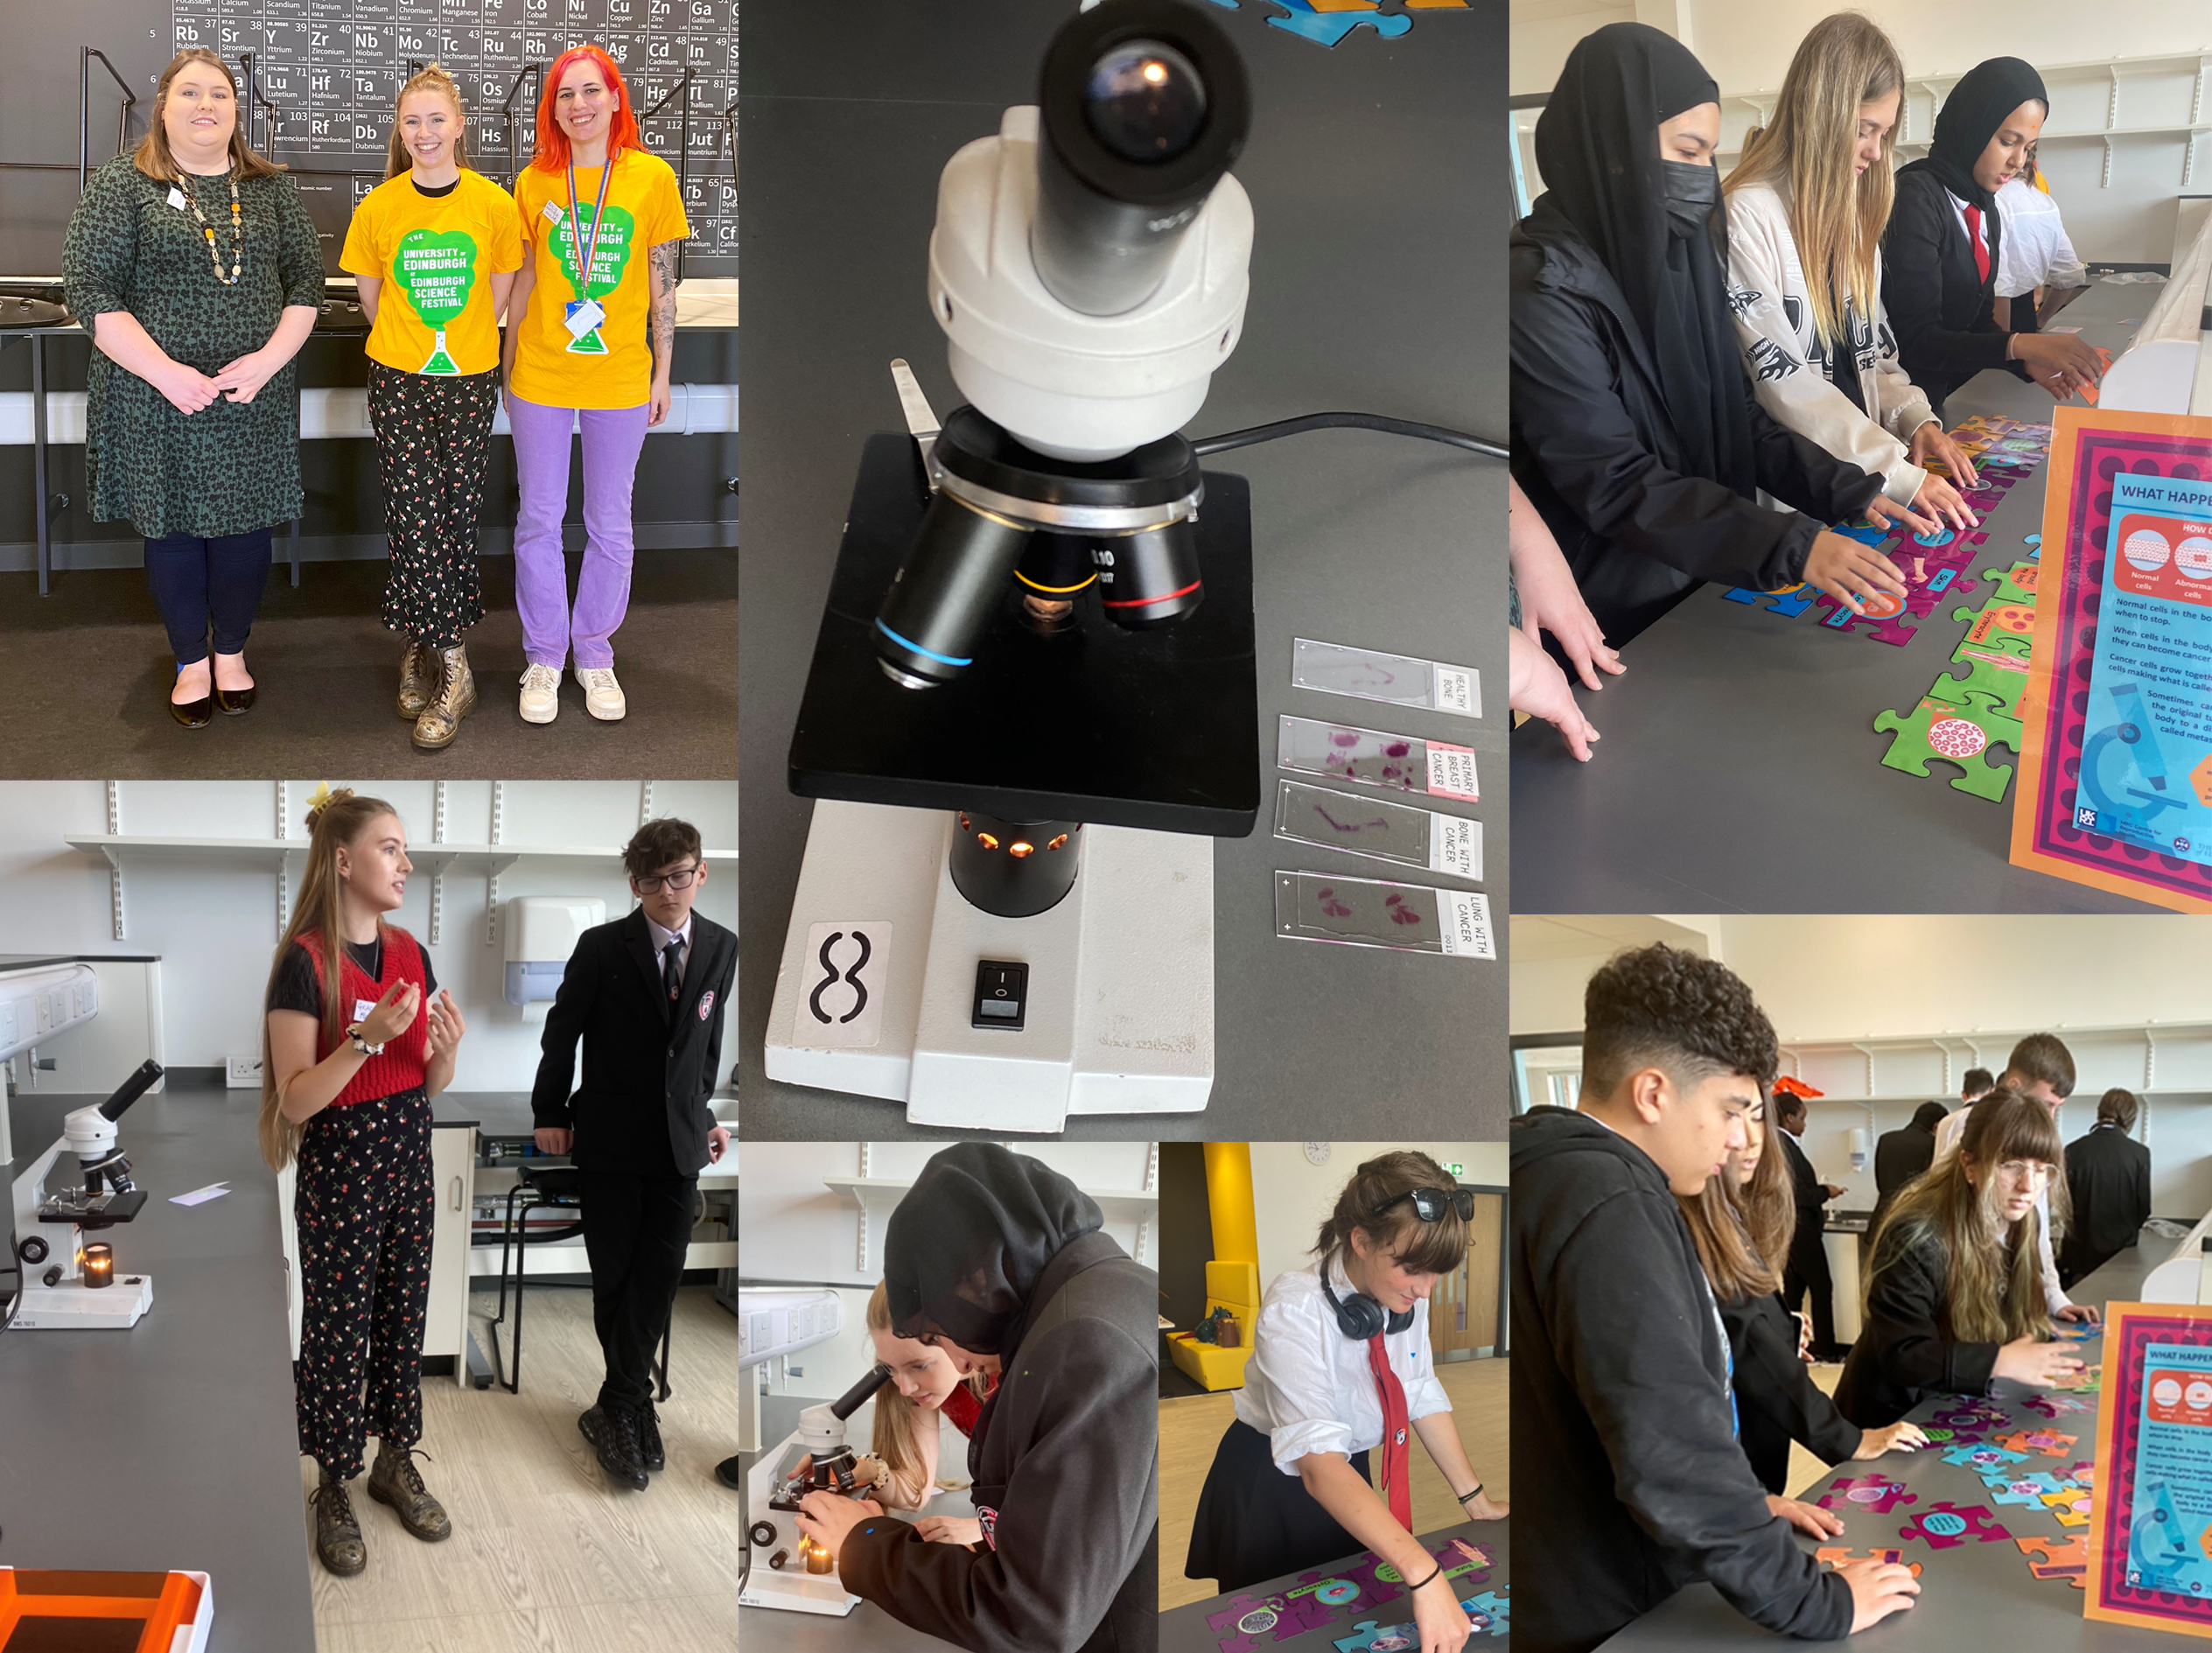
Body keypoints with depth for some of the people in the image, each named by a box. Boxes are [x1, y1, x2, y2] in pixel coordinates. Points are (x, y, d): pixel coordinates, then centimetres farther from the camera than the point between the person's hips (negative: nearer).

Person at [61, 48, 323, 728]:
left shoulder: (271, 186, 6)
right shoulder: (123, 183, -4)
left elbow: (305, 278, 5)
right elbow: (89, 288, -9)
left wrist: (270, 358, -11)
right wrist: (167, 373, -17)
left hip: (254, 395, 2)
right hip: (157, 397, -2)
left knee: (245, 525, 9)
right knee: (174, 528, 8)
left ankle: (231, 651, 28)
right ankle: (191, 660, 24)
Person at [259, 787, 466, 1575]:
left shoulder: (409, 952, 3)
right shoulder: (305, 961, -16)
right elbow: (296, 1099, -17)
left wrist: (448, 1048, -12)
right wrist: (367, 1037, -29)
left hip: (408, 1156, 6)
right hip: (338, 1167, -6)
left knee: (402, 1316, 14)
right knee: (337, 1329, 5)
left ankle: (396, 1463, 30)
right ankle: (334, 1489, 21)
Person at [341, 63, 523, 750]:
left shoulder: (493, 203, -3)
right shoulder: (378, 208, -2)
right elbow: (369, 299, 11)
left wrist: (457, 342, 12)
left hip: (469, 382, 0)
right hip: (399, 383, 0)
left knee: (456, 515, 3)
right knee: (414, 518, -4)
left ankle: (423, 647, 15)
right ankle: (451, 666, 4)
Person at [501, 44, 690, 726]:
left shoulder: (652, 177, -3)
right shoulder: (534, 182, 0)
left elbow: (663, 284, 1)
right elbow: (522, 282, 7)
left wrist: (663, 371, 2)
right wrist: (508, 365, 9)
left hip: (620, 378, -1)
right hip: (541, 376, 1)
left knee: (610, 527, 9)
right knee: (539, 521, 7)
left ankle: (595, 653, 24)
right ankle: (544, 657, 20)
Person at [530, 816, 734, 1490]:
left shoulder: (722, 948, 0)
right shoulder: (602, 947, -10)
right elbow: (561, 1031, -1)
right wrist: (550, 1114, 1)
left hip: (680, 1139, 3)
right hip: (610, 1138, -2)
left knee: (659, 1276, 1)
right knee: (614, 1277, 5)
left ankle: (616, 1408, 10)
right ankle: (634, 1408, 18)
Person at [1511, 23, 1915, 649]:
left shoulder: (1681, 255, 7)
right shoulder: (1543, 291, -18)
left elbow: (1738, 415, 11)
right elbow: (1616, 484, -22)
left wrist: (1849, 491, -4)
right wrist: (1792, 547, -28)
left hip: (1706, 585, 8)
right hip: (1619, 625, -7)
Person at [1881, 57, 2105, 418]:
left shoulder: (1984, 207, 12)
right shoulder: (1916, 200, -15)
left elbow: (1979, 319, 14)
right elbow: (1914, 340, -20)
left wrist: (2027, 361, -6)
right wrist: (2021, 345, -27)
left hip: (1942, 395, 8)